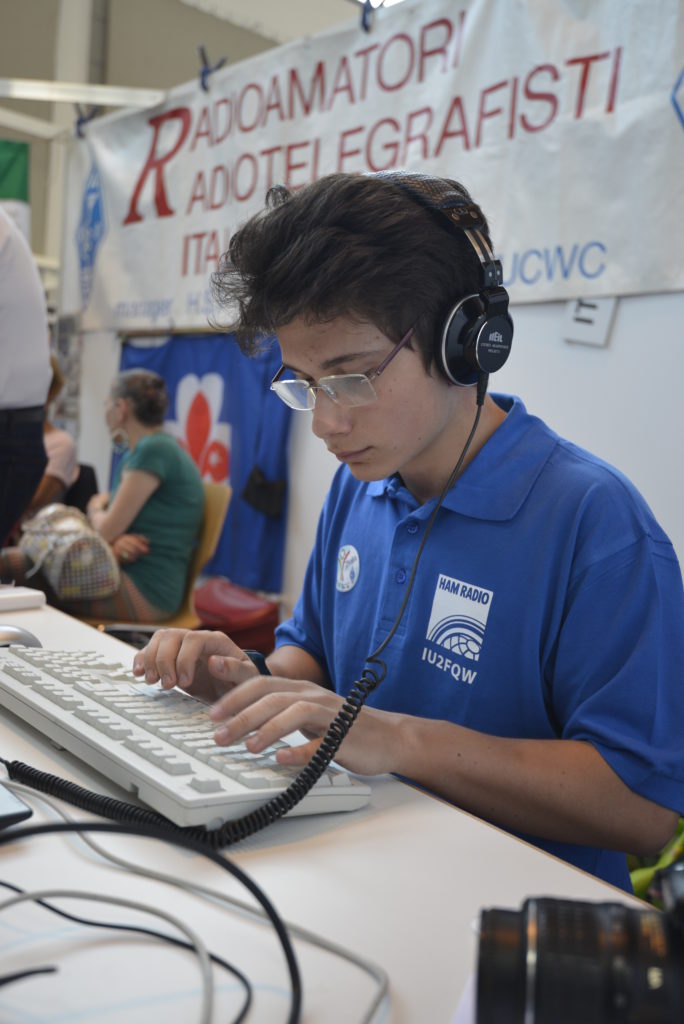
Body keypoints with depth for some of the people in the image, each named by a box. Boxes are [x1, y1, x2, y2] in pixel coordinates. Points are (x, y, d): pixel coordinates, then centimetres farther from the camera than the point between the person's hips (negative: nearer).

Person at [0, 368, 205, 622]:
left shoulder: (154, 450, -14)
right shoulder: (131, 457, 17)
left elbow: (106, 530, -15)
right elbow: (106, 529, 13)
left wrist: (95, 510, 9)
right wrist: (114, 543, -12)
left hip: (146, 593, -10)